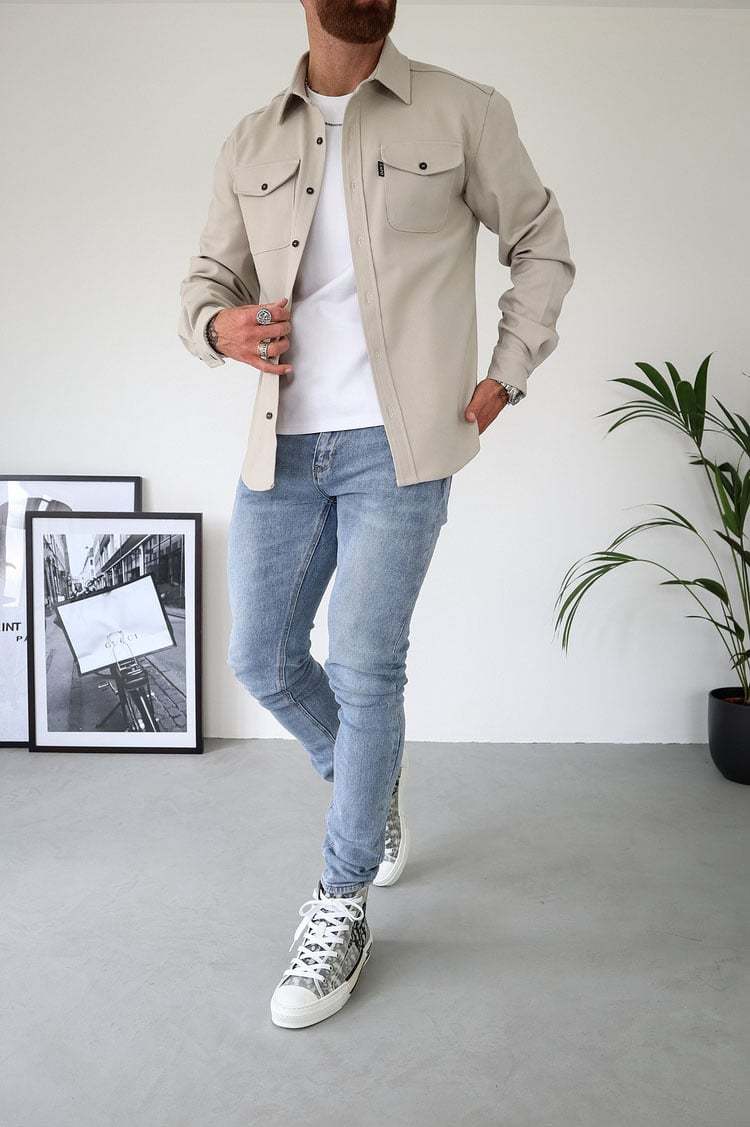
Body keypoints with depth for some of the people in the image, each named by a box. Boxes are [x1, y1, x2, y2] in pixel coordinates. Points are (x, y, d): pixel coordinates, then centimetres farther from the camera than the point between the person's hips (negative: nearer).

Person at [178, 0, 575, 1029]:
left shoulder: (463, 114, 4)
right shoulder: (250, 145, 13)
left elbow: (542, 245, 10)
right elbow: (207, 278, 17)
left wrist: (505, 376, 0)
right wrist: (219, 325, -7)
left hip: (398, 444, -4)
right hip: (283, 446, 5)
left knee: (364, 667, -8)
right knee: (261, 658, 7)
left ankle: (342, 907, 11)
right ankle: (372, 788, 36)